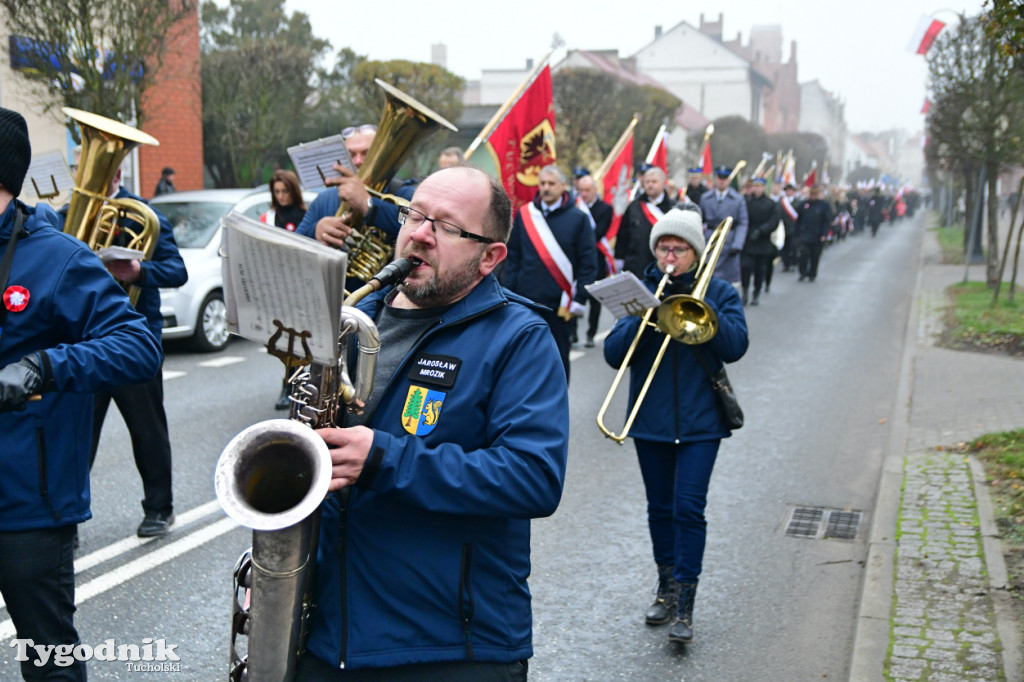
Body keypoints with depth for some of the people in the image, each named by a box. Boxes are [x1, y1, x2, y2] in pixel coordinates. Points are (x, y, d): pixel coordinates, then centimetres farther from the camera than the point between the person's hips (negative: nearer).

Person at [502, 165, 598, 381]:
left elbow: (588, 264, -2)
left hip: (559, 304, -2)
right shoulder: (524, 214, 6)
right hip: (526, 300, 2)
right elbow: (513, 257, 10)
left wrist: (577, 301, -8)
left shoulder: (578, 219, -2)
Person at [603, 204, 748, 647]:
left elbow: (735, 346, -14)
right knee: (660, 508, 13)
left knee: (689, 509, -9)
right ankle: (666, 589, 30)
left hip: (699, 421, -2)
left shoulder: (718, 293, 2)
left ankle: (684, 608, -2)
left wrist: (699, 305, -20)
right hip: (651, 420, 3)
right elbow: (614, 354, -5)